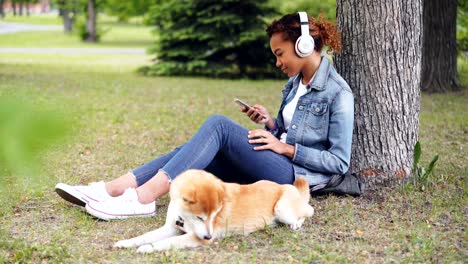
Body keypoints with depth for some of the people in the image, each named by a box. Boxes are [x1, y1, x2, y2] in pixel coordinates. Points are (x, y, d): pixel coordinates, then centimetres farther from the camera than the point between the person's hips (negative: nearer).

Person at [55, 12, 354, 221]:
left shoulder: (338, 93, -9)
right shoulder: (295, 83, 17)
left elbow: (339, 161, -11)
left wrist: (286, 148, -14)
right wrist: (270, 122, 2)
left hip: (295, 175, -8)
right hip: (273, 167, 8)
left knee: (218, 125, -26)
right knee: (190, 151, -10)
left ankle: (143, 198, -36)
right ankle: (109, 190, -22)